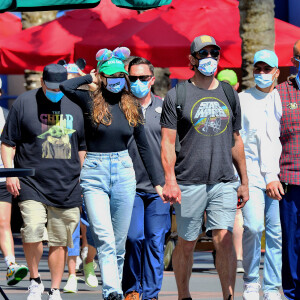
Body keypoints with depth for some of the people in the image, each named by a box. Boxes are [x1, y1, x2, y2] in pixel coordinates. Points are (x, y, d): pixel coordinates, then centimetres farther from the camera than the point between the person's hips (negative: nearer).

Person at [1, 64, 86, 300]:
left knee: (60, 241, 4)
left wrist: (81, 176, 14)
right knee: (33, 231, -19)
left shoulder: (74, 107, 10)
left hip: (67, 187, 3)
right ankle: (35, 281, 3)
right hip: (31, 184, -3)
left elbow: (82, 146, 20)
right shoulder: (24, 103, 1)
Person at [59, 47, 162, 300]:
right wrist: (91, 78, -1)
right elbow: (66, 87, -20)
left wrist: (157, 182, 15)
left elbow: (143, 147, 16)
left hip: (124, 173, 3)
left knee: (119, 241, 8)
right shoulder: (91, 102, -1)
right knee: (104, 239, -16)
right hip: (95, 174, -3)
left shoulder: (132, 107, 9)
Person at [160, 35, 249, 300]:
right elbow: (168, 141, -2)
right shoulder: (176, 96, 1)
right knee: (186, 244, 5)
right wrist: (170, 180, -14)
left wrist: (244, 182, 16)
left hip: (224, 182, 2)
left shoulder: (229, 95, 13)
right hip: (189, 183, -2)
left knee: (224, 240, -10)